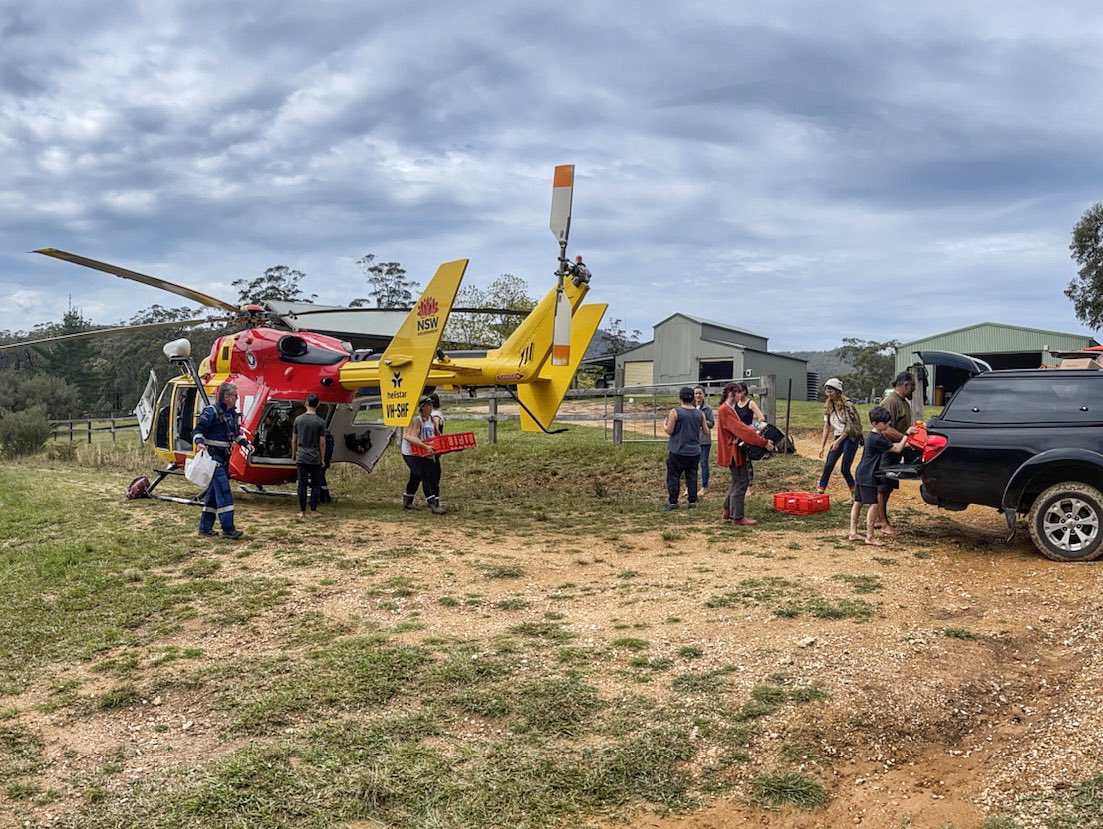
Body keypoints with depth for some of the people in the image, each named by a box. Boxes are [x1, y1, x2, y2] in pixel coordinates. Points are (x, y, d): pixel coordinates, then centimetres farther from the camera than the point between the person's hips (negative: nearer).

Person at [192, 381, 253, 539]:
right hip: (213, 456, -9)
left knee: (214, 491, 12)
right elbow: (198, 430, -13)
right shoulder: (211, 412, -12)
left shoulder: (232, 413, 14)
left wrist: (246, 443, 9)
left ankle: (205, 527, 20)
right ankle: (228, 529, -14)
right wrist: (199, 443, -32)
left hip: (223, 458, 9)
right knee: (223, 491, -13)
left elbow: (236, 433, 24)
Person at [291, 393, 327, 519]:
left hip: (301, 457, 2)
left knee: (302, 484, 4)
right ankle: (313, 510, 6)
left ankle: (302, 511, 6)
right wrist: (322, 459, 4)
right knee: (316, 485, 7)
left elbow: (294, 440, 6)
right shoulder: (320, 422, -7)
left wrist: (293, 455, 17)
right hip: (315, 458, -2)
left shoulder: (298, 419, 1)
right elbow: (322, 443, -6)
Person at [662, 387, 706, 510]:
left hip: (678, 451, -4)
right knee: (692, 477, 11)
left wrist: (664, 425, 9)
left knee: (673, 477, 4)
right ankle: (692, 501, 12)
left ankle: (673, 502, 3)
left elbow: (669, 431, -11)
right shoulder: (700, 414, 2)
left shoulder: (675, 412, -10)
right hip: (694, 452, 4)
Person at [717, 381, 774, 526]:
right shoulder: (725, 410, -19)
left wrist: (756, 432, 6)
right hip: (733, 452, -11)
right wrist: (763, 442, -24)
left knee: (737, 482, 18)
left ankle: (728, 512, 26)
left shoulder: (729, 409, 16)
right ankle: (738, 517, 1)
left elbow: (741, 427, 20)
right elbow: (741, 430, -24)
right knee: (740, 483, -5)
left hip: (737, 450, 11)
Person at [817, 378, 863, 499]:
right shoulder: (828, 406, 8)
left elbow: (849, 427, -17)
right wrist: (822, 446, 7)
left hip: (850, 438, -6)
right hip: (838, 438, 6)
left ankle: (855, 496, 10)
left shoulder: (847, 405, -13)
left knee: (844, 469, -6)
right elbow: (827, 427, 11)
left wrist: (838, 441, -22)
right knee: (828, 466, -4)